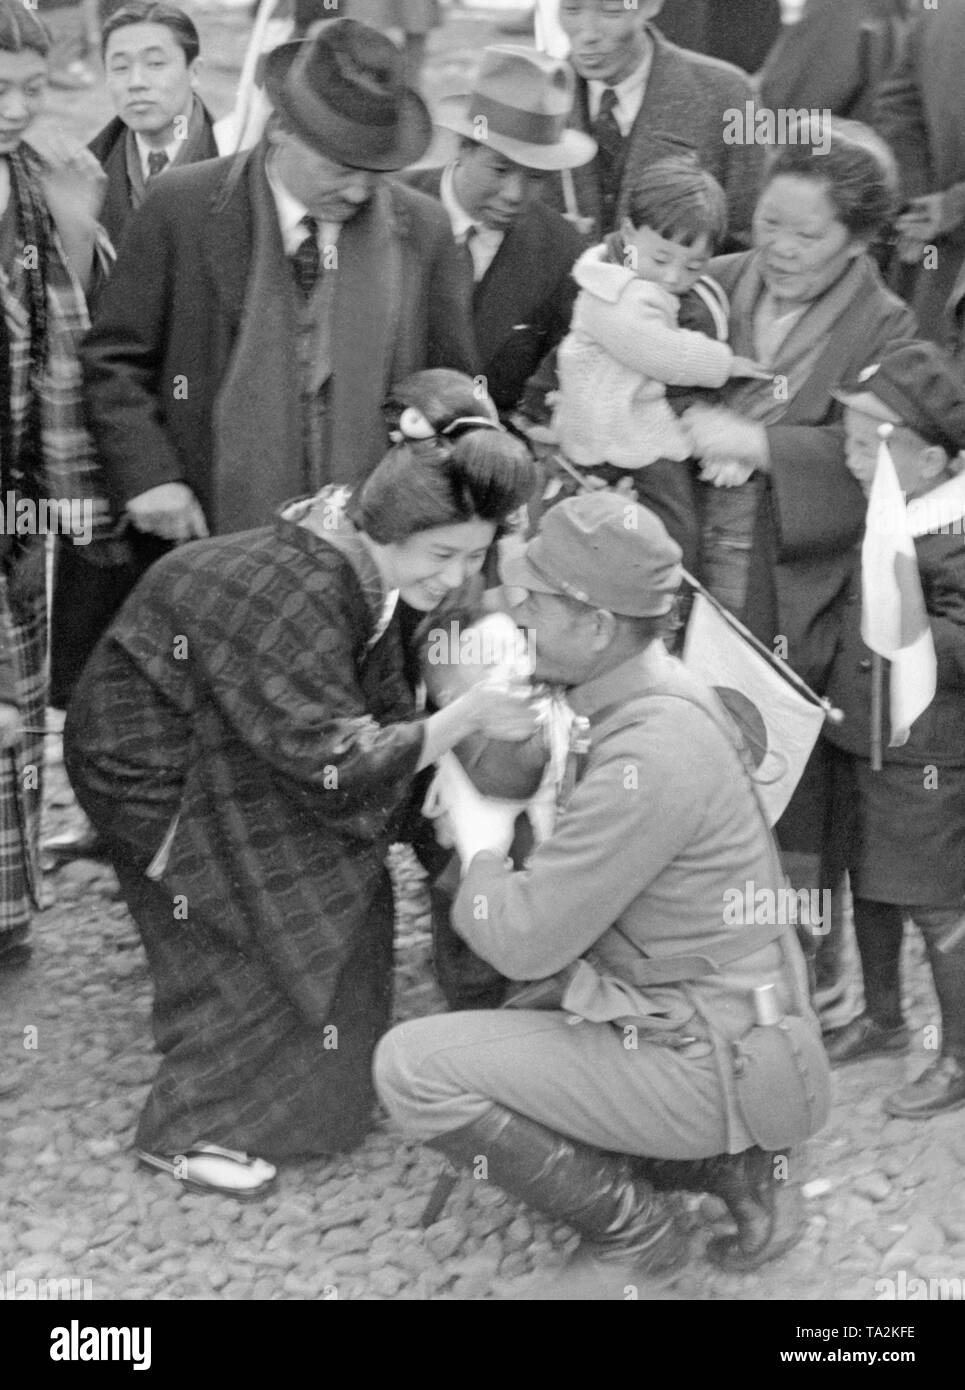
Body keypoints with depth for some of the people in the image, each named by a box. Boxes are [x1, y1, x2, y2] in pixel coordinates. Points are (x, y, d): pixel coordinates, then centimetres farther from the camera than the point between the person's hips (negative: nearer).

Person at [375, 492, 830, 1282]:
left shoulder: (651, 758, -28)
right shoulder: (650, 699, 3)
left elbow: (522, 941, -23)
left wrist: (483, 853, -6)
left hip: (702, 1060, -9)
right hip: (709, 1014, 10)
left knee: (413, 1068, -12)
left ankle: (627, 1223, 3)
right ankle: (720, 1161, 15)